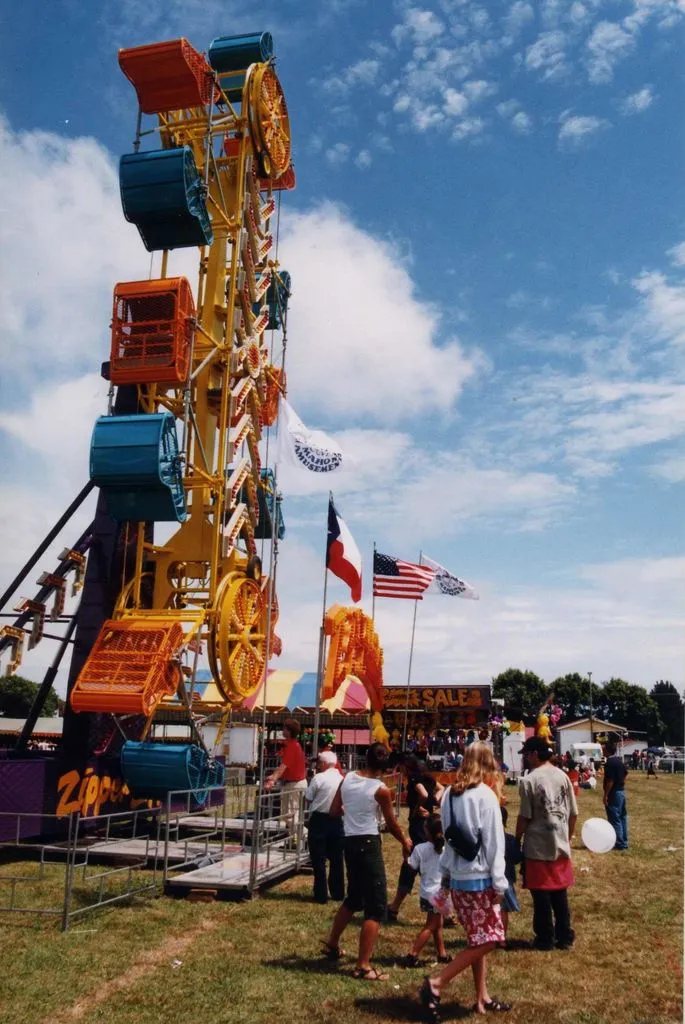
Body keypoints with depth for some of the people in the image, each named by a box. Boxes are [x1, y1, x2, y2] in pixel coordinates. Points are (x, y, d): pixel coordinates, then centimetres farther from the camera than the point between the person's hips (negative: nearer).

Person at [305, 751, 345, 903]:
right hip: (337, 821, 4)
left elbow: (308, 799, -7)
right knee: (336, 858, 14)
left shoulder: (319, 778, -13)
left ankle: (321, 895, 8)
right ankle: (337, 893, 22)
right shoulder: (343, 779, 0)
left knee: (318, 859, 5)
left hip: (319, 819, -4)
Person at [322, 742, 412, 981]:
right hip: (368, 843, -7)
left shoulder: (347, 778, 1)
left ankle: (331, 944, 39)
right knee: (377, 906, 1)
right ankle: (363, 966, -1)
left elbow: (334, 811, 9)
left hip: (350, 841, 7)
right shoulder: (381, 790, -13)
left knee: (354, 897, 27)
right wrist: (405, 842, 17)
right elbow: (392, 824, -2)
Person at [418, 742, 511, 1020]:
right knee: (486, 940, 1)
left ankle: (482, 998, 23)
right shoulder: (485, 795, -14)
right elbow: (493, 842, -14)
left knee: (477, 939, 17)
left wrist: (445, 875, 16)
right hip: (479, 878, -7)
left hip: (457, 877, 7)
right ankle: (436, 984, -5)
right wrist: (499, 882, -9)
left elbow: (448, 836, 11)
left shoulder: (450, 794, 5)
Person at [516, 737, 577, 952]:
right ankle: (565, 937, 24)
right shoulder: (562, 776, 2)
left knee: (541, 896, 8)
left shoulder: (529, 780, -15)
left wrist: (516, 840, 0)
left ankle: (545, 938, 17)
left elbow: (524, 817, -13)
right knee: (560, 894, 17)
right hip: (560, 845, 5)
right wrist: (567, 837, 17)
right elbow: (573, 813, 6)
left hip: (537, 847, -5)